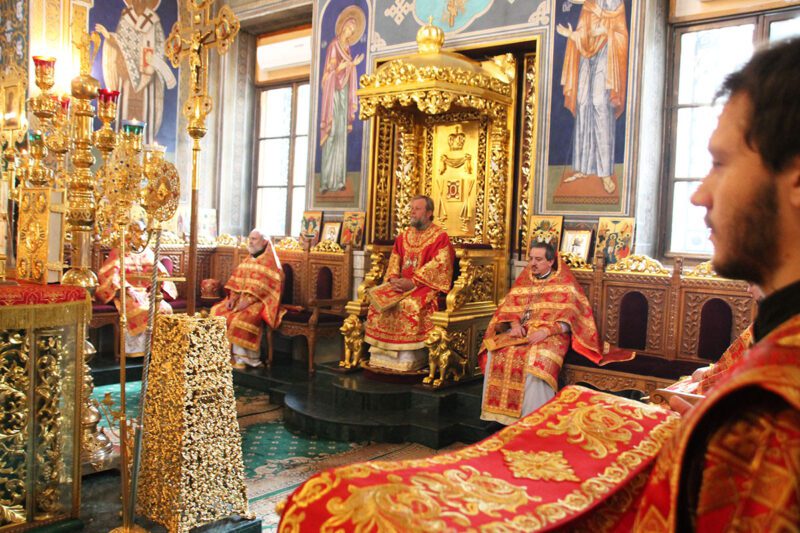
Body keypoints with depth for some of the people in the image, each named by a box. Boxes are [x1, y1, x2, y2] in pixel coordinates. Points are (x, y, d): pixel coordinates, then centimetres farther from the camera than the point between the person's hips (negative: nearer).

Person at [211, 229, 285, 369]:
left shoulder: (270, 261, -6)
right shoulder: (247, 260, 17)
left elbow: (265, 287, -16)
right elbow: (236, 281, 14)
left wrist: (248, 301, -23)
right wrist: (233, 298, -4)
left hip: (260, 301, -8)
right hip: (241, 299, 8)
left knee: (242, 318, -33)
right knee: (217, 311, -8)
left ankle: (241, 358, -21)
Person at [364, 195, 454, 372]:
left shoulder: (440, 237, -2)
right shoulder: (403, 236, 18)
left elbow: (437, 266, -13)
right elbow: (394, 262, 15)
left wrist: (412, 282, -20)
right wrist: (393, 279, -8)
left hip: (425, 286, -6)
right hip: (401, 284, 6)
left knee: (411, 303, -33)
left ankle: (409, 358, -26)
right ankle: (381, 355, -15)